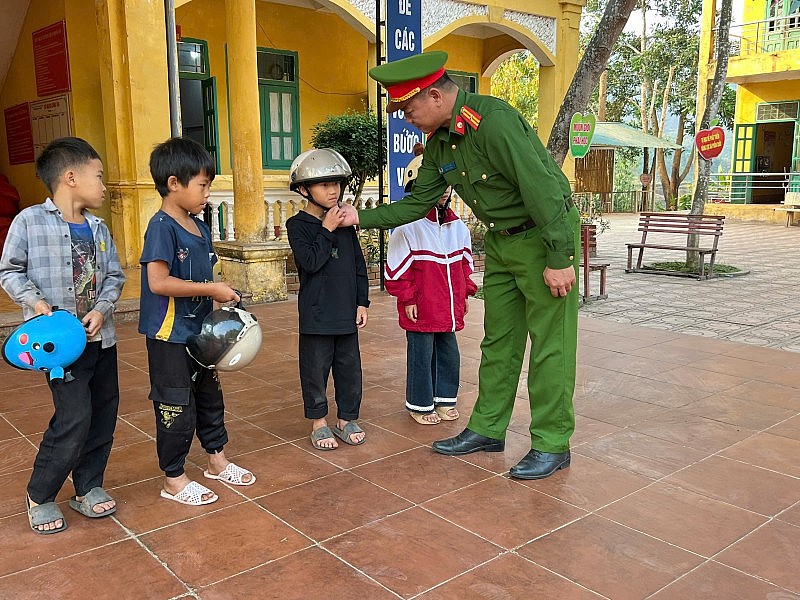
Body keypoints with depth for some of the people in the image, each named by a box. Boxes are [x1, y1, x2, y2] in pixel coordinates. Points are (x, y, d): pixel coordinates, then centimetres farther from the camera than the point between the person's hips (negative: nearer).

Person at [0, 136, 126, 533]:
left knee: (103, 412, 11)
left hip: (100, 336, 7)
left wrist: (102, 309, -6)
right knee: (74, 418, -9)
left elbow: (114, 276, 11)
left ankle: (88, 487, 29)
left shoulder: (98, 228, 8)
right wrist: (35, 301, -17)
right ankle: (40, 496, 13)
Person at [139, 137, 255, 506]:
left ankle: (217, 460, 38)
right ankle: (173, 479, 20)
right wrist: (211, 289, -22)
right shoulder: (162, 227, -18)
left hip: (198, 331, 9)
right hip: (169, 335, -9)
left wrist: (221, 296, 2)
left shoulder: (199, 227, 8)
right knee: (176, 406, 3)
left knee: (210, 396, 20)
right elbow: (158, 282, -26)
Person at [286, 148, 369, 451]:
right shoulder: (298, 225, -6)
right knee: (316, 369, 6)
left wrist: (362, 302, 7)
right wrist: (328, 230, -16)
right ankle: (318, 421, 22)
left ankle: (346, 418, 27)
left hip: (346, 313, 5)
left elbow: (359, 264, 11)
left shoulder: (345, 223, 7)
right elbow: (310, 261, -20)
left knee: (349, 368, 12)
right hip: (316, 314, -4)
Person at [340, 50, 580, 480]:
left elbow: (542, 188, -26)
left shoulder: (494, 122, -25)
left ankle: (552, 444, 9)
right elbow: (417, 203, 12)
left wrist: (559, 258, -24)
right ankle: (487, 429, 24)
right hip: (501, 240, 9)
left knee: (550, 344, -2)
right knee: (498, 340, 13)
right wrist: (362, 217, 6)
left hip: (546, 236, -9)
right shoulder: (439, 142, 3)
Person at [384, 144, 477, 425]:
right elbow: (397, 267, -10)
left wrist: (465, 293, 16)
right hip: (420, 309, -6)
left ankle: (445, 398, 31)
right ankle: (420, 404, 18)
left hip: (449, 307, 6)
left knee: (449, 353, 14)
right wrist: (407, 299, -10)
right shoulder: (408, 227, -12)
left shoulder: (457, 226, 8)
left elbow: (465, 263, 18)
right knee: (421, 355, 3)